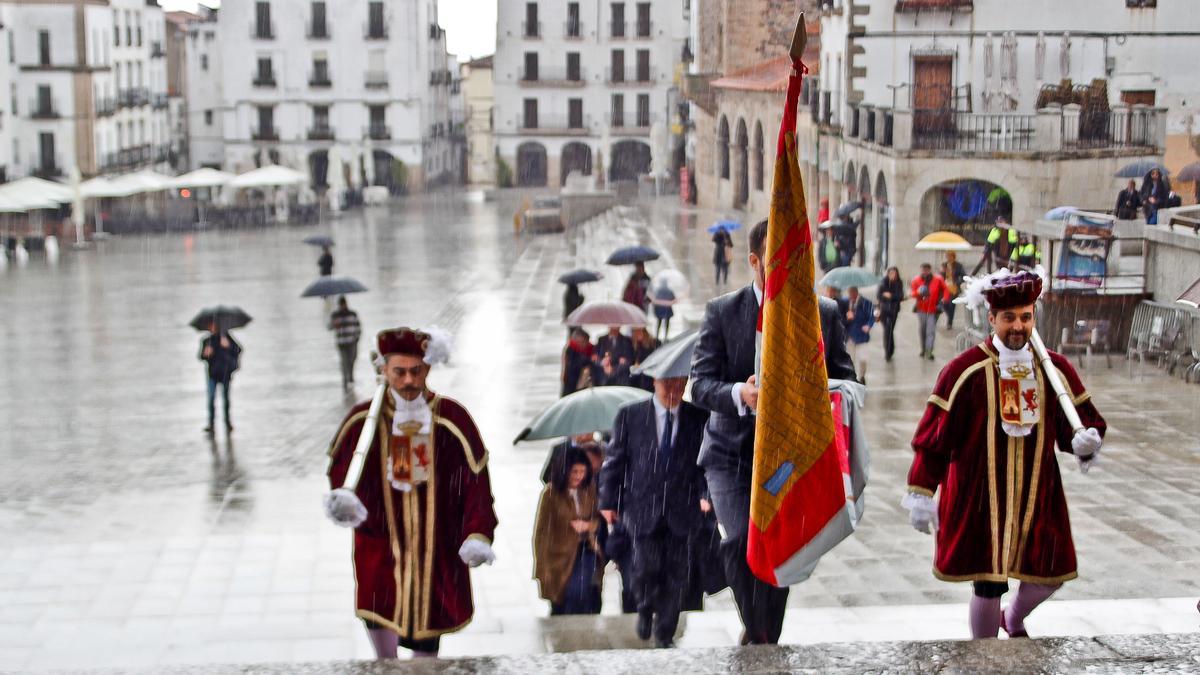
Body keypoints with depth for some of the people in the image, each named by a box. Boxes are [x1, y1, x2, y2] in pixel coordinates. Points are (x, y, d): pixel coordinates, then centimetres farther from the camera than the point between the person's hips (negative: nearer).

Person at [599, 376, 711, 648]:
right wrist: (608, 501, 5)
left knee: (677, 574, 3)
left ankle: (665, 635, 19)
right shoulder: (630, 415, 4)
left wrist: (706, 494, -11)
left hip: (683, 510, 1)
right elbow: (615, 460, 7)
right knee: (647, 566, -11)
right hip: (643, 508, -1)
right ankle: (645, 610, 21)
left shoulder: (699, 418, 4)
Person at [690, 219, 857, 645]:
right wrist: (740, 394, -29)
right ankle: (757, 634, -1)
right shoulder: (722, 312, -2)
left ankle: (767, 643, 23)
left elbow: (846, 380, 7)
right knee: (743, 541, -21)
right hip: (732, 454, -2)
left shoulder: (824, 314, 4)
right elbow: (701, 384, -7)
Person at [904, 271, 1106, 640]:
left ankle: (1013, 620, 46)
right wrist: (921, 495, -9)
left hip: (1038, 496, 4)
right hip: (979, 499, -4)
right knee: (988, 585, -1)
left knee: (1050, 575, 12)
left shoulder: (1056, 369, 1)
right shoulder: (965, 370, -10)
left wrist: (1086, 440, -15)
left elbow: (1087, 421, 10)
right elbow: (933, 437, -8)